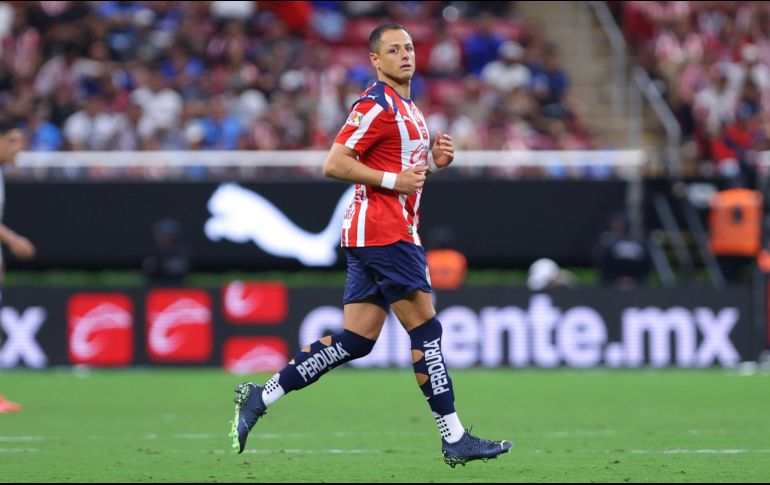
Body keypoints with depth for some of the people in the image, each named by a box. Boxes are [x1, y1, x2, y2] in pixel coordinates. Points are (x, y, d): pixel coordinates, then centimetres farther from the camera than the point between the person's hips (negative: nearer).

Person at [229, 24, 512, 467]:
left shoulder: (408, 109, 19)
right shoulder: (377, 105, -11)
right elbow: (335, 165, -16)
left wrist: (433, 161, 11)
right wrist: (393, 179, -18)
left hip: (375, 237, 10)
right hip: (384, 231, -10)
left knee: (355, 340, 6)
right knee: (426, 328, -7)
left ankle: (259, 398, 7)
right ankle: (455, 439, -4)